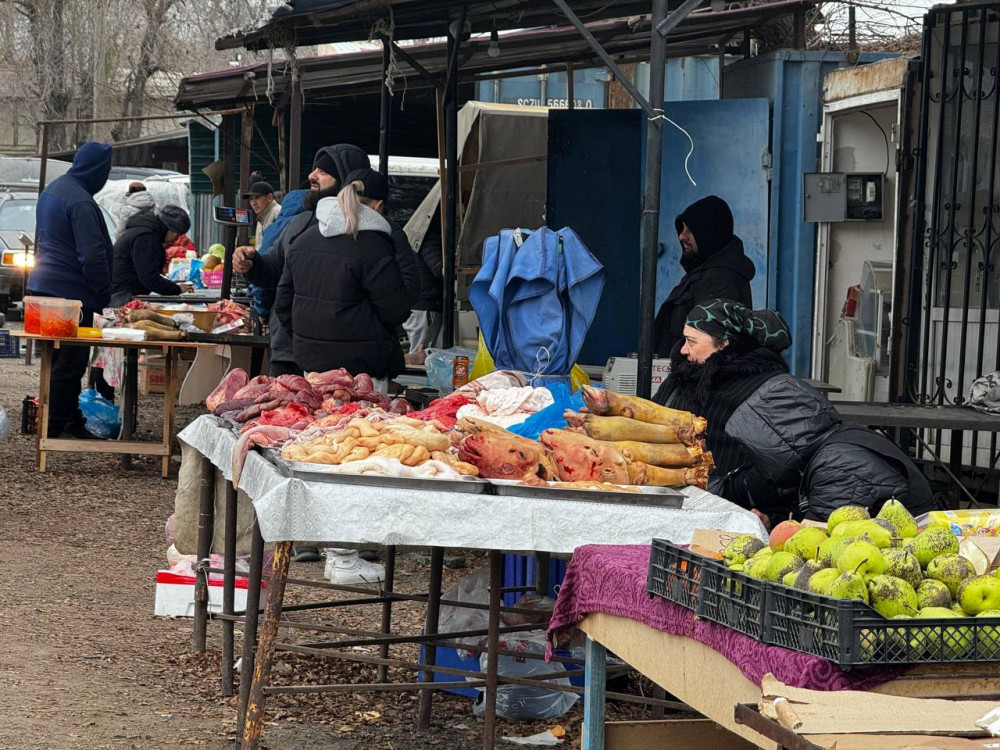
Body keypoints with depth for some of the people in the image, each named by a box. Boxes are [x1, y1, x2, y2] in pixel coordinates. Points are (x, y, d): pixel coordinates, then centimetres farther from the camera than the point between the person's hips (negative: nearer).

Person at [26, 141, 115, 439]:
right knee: (70, 362, -3)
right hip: (71, 291, -10)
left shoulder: (53, 189, 12)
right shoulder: (80, 202, -20)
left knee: (62, 359, 16)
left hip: (44, 285, 10)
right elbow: (92, 255, -23)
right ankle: (56, 427, 0)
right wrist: (103, 292, -12)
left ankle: (71, 421, 24)